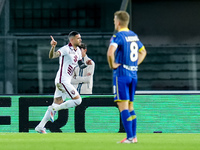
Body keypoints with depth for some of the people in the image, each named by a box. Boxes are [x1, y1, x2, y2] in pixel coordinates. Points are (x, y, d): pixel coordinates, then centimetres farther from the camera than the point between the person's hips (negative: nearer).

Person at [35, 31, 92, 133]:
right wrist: (53, 47, -44)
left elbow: (80, 65, 23)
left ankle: (40, 127, 10)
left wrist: (86, 64, 1)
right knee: (77, 100, -10)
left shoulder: (78, 51, 14)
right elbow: (52, 56, -25)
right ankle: (54, 109, -6)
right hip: (62, 80, -9)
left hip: (65, 81, 9)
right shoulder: (66, 49, -13)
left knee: (57, 104, 9)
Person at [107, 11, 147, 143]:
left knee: (123, 106, -8)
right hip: (133, 74, 8)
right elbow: (143, 51, 28)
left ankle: (129, 137, -14)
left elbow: (110, 53, -29)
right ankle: (134, 136, 13)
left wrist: (112, 65, -13)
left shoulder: (118, 36, -12)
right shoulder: (134, 35, 13)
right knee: (130, 106, 14)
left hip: (121, 74, -8)